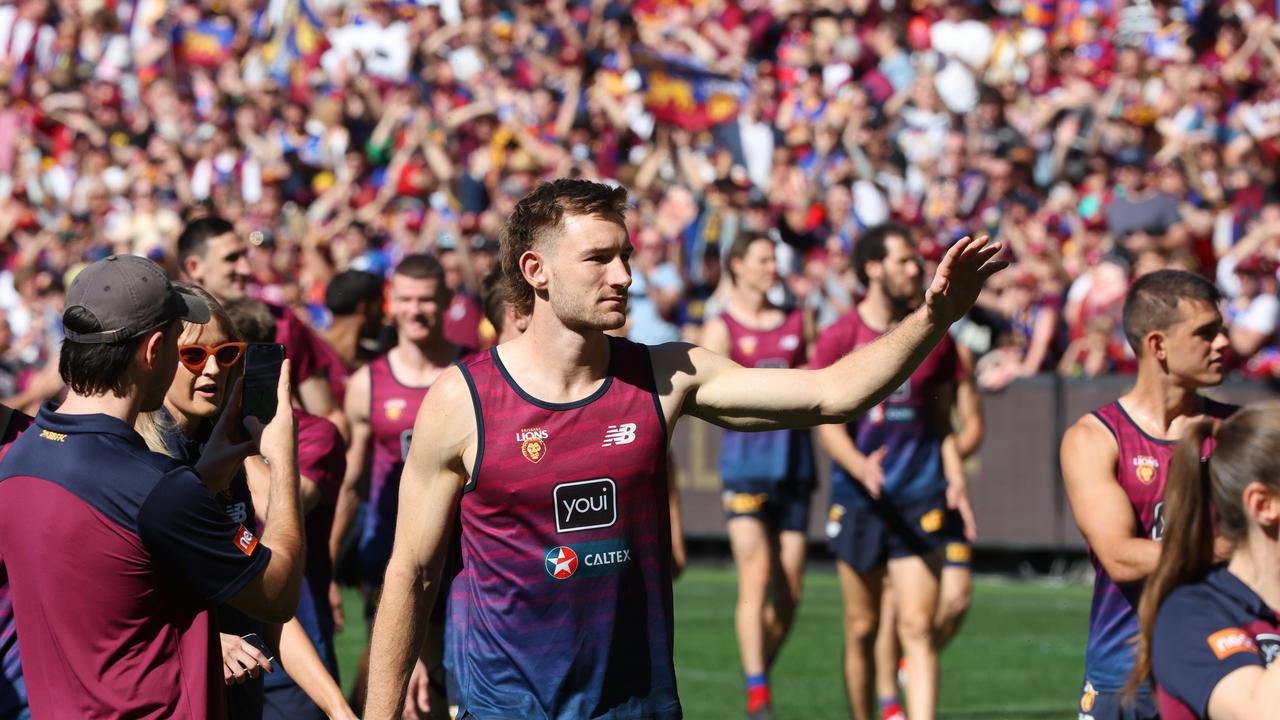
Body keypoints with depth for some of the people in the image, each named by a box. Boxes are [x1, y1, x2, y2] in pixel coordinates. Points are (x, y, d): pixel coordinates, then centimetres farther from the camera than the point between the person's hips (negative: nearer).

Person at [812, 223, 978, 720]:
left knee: (918, 626, -10)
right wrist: (861, 468, -24)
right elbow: (828, 424, -5)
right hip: (859, 498, -1)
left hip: (921, 498, 1)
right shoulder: (839, 338, -1)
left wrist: (955, 478, 0)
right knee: (861, 628, 7)